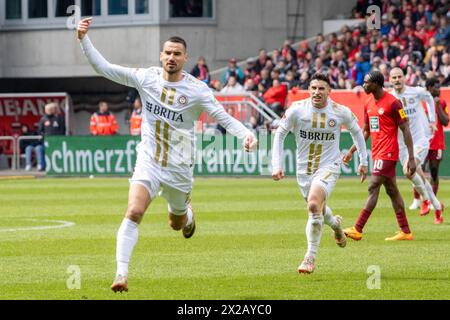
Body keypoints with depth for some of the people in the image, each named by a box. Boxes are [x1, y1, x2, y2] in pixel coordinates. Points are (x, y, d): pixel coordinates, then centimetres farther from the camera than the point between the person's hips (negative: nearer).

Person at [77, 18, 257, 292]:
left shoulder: (197, 90, -11)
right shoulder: (145, 77, -5)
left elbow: (224, 118, -11)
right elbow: (104, 68, -3)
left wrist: (246, 134, -30)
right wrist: (84, 39, -12)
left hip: (179, 167, 0)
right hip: (148, 163, 0)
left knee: (178, 224, 17)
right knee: (134, 213, -22)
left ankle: (187, 213, 57)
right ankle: (122, 274, -22)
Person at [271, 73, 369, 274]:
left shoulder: (340, 112, -11)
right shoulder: (297, 109, -11)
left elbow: (356, 131, 9)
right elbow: (279, 135, -1)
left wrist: (363, 161, 12)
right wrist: (277, 165, -8)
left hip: (328, 167, -3)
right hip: (304, 168, 3)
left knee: (313, 204, -27)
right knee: (317, 209, 19)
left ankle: (310, 257, -17)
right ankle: (335, 223, 57)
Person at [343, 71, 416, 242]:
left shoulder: (393, 103, -12)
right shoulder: (369, 104, 12)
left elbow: (405, 130, -12)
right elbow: (365, 132, 22)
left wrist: (411, 158, -16)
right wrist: (351, 151, 16)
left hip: (387, 154, -9)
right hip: (377, 153, 9)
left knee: (373, 188, -12)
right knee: (392, 190, 10)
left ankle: (357, 229, -14)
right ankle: (406, 232, 14)